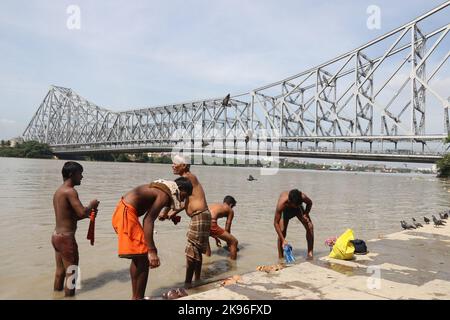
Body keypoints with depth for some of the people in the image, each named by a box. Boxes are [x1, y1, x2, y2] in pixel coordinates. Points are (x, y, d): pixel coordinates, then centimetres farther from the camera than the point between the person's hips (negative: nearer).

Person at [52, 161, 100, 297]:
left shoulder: (59, 191, 12)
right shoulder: (70, 191, -17)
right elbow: (82, 213, -24)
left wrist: (89, 213, 9)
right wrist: (92, 205, -5)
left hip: (57, 235, 9)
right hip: (66, 238, -9)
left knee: (60, 272, 20)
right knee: (71, 273, 3)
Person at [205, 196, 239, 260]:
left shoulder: (214, 205, 35)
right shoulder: (230, 210, 20)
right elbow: (227, 229, 21)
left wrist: (216, 238, 55)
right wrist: (228, 242, 38)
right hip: (209, 223, -7)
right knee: (234, 242, 6)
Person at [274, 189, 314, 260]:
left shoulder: (303, 197, -38)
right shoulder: (281, 203, -43)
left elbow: (310, 203, -9)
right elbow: (276, 223, -35)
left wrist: (305, 214, -23)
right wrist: (283, 240, -36)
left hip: (299, 209, 2)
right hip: (286, 210, -2)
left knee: (310, 227, -15)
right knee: (282, 231, -16)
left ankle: (310, 253, -2)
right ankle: (280, 257, 0)